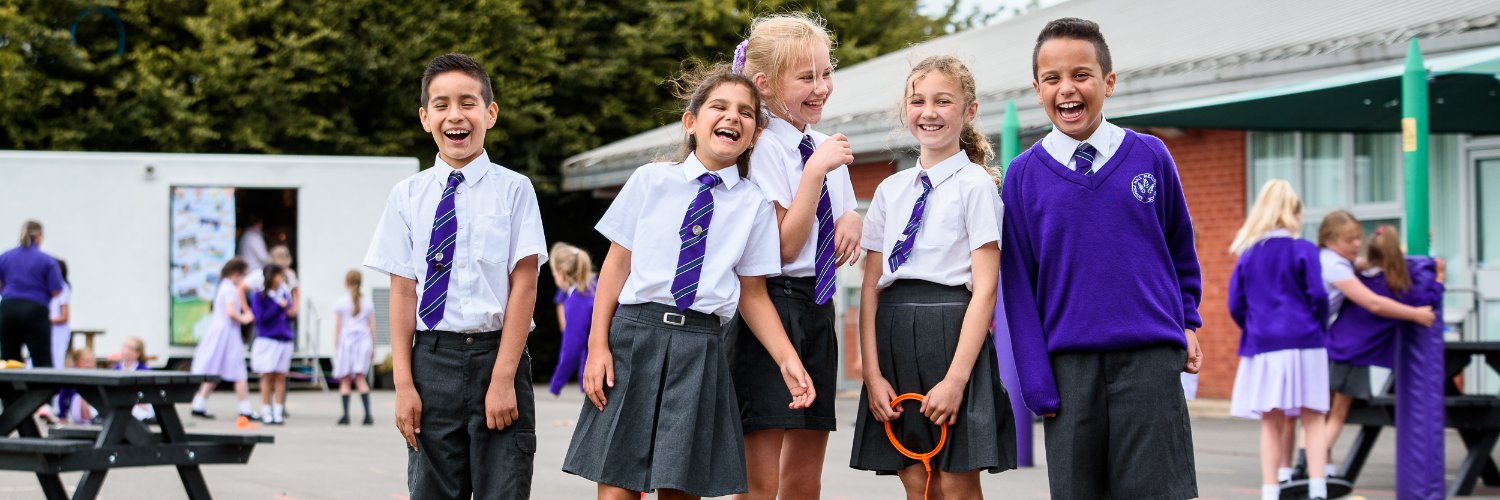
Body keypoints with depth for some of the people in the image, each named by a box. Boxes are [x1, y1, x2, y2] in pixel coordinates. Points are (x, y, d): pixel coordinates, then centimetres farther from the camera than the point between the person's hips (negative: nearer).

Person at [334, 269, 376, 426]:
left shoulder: (341, 302, 0)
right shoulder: (368, 303, 8)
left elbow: (337, 327, 0)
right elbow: (372, 327, 9)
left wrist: (336, 346, 4)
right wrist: (372, 348, 16)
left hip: (346, 340, -3)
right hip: (364, 340, 3)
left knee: (345, 379, 3)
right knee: (360, 377, 3)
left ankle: (346, 414, -3)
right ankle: (367, 414, -9)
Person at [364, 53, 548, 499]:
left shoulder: (513, 189, 0)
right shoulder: (408, 196, 6)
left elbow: (524, 285, -4)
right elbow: (402, 291, 3)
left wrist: (503, 378, -11)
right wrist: (404, 383, -5)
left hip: (498, 355, -2)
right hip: (432, 358, 2)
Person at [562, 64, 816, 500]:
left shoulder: (754, 205, 7)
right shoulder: (651, 181, 5)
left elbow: (752, 294, 9)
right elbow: (616, 265, 5)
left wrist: (787, 360, -3)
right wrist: (598, 345, -2)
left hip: (702, 347, 1)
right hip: (635, 337, -1)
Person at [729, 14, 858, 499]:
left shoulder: (827, 146, 13)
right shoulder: (763, 149, -9)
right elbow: (783, 246, -14)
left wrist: (852, 220, 2)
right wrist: (817, 171, -18)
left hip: (819, 310, 8)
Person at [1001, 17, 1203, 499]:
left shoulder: (1150, 156, 3)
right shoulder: (1024, 175, 2)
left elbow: (1181, 247, 17)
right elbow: (1018, 284, 3)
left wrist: (1188, 321, 9)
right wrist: (1037, 382, -2)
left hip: (1150, 357, 0)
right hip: (1069, 364, 1)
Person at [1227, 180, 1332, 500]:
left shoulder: (1247, 255, 7)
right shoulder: (1303, 250, -4)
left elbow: (1236, 306, 4)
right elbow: (1318, 297, -7)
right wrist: (1320, 330, 8)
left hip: (1263, 346, 3)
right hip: (1304, 342, -3)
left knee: (1271, 423, 7)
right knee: (1313, 419, 4)